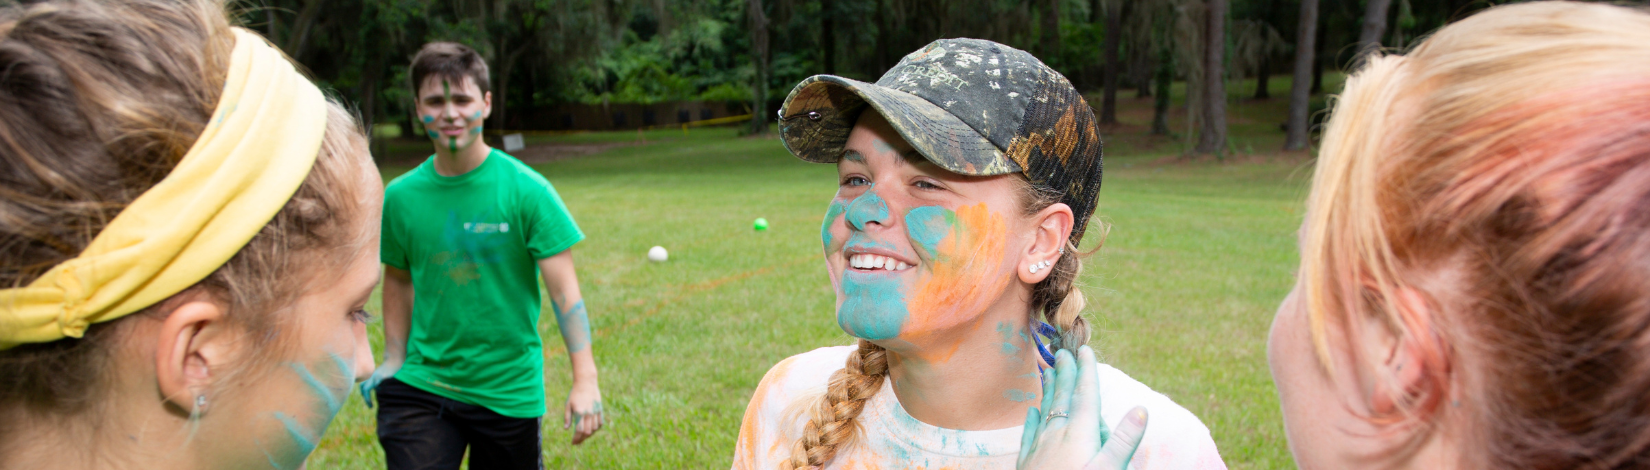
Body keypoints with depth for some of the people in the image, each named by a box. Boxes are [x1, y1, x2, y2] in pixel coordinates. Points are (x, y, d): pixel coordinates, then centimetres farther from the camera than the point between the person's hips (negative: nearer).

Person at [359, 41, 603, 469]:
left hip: (510, 392, -2)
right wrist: (393, 361, 10)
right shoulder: (400, 196, 0)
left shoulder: (526, 190, -10)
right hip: (420, 386, 2)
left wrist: (585, 380, -20)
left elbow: (564, 290, -13)